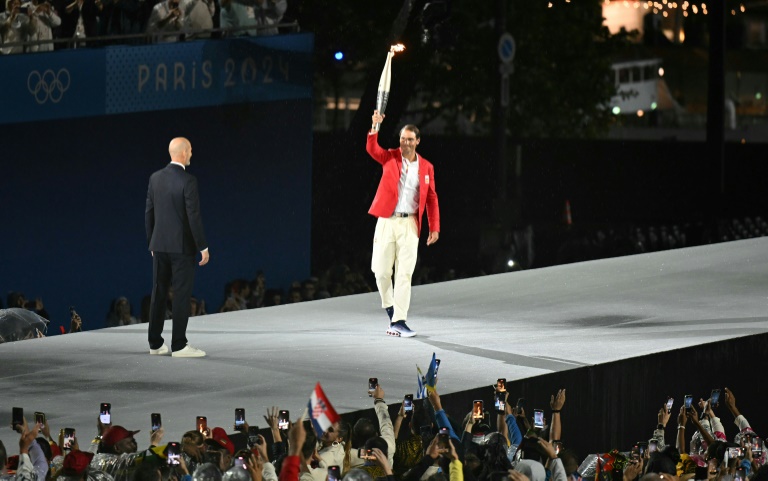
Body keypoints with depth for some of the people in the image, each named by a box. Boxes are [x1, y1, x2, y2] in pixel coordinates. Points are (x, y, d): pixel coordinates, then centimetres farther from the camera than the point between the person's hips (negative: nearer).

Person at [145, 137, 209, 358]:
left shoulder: (155, 178, 5)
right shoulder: (188, 180, -14)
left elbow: (149, 213, 9)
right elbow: (193, 216, -17)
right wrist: (203, 247, -10)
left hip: (159, 246, 6)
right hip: (182, 246, -6)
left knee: (158, 294, 10)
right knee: (181, 295, -3)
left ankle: (155, 344, 14)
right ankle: (179, 345, -3)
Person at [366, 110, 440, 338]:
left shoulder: (426, 167, 8)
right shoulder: (390, 157, 6)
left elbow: (431, 199, 9)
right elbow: (372, 149, -14)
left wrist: (434, 227, 2)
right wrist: (375, 127, -30)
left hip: (409, 225, 0)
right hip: (386, 222, 0)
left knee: (405, 274, -3)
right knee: (381, 271, -1)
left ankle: (398, 322, -2)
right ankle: (389, 307, 24)